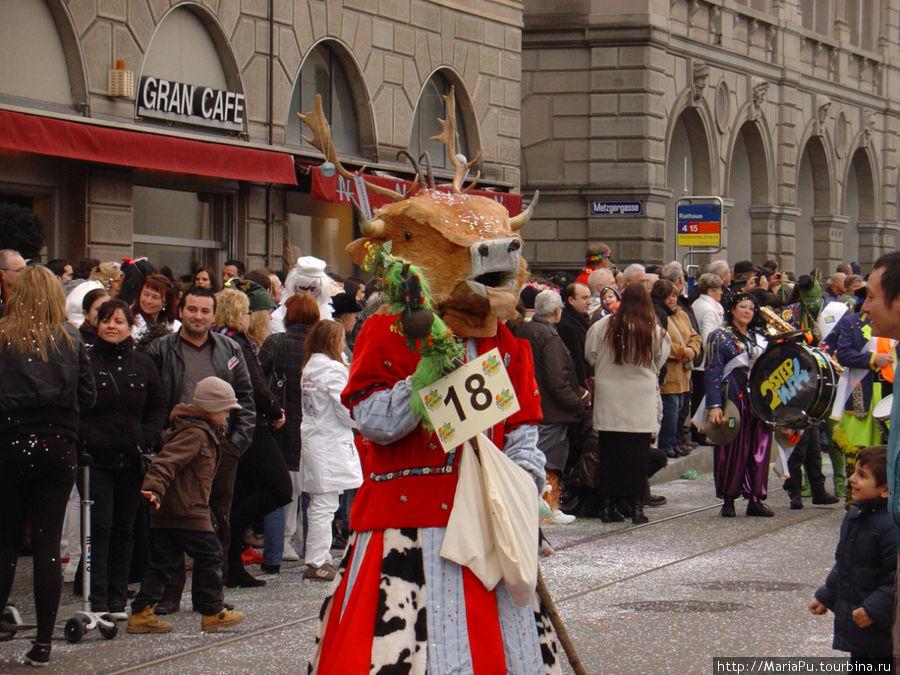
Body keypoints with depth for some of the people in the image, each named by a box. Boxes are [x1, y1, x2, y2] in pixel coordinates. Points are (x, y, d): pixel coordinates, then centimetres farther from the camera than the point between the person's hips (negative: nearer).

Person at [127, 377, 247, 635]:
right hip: (188, 511, -11)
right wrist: (155, 486, -37)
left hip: (166, 513, 11)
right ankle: (213, 612, 8)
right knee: (209, 556, 0)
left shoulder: (206, 431, 18)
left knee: (162, 561, 9)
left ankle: (141, 613, 7)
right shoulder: (195, 433, -15)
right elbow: (168, 460, -27)